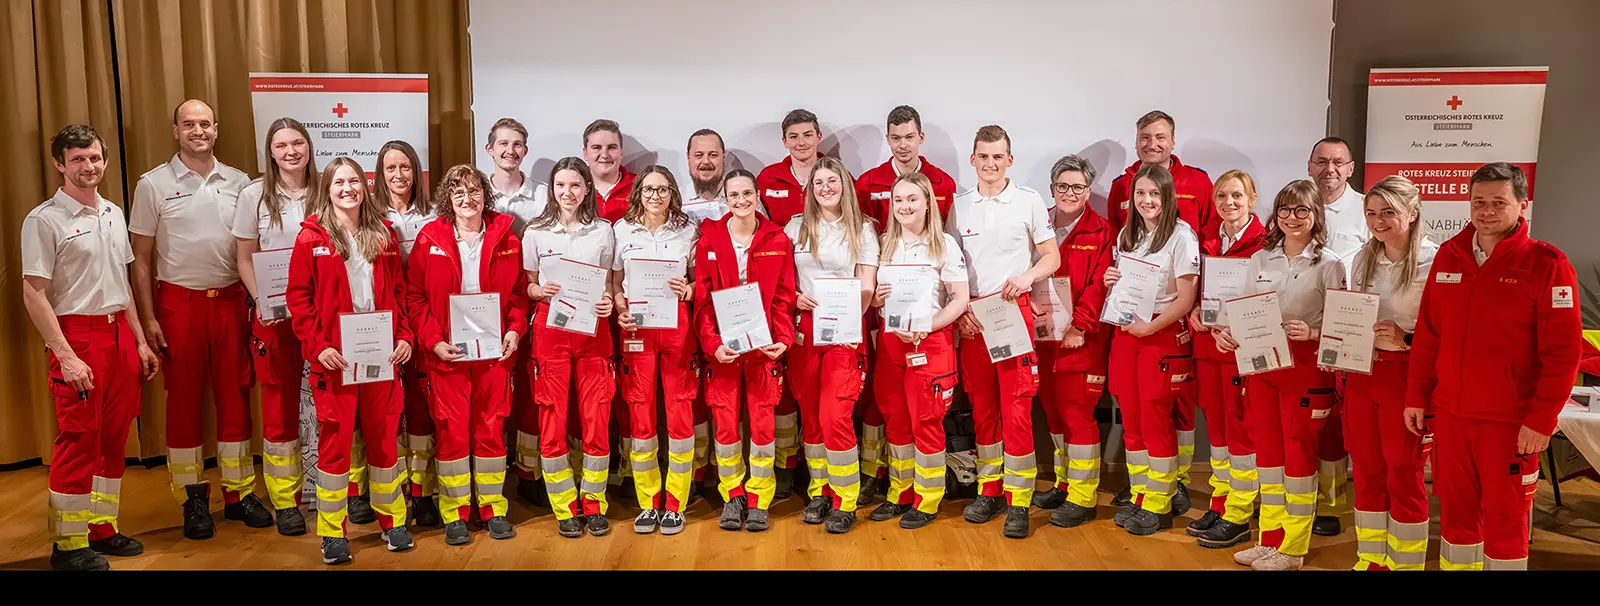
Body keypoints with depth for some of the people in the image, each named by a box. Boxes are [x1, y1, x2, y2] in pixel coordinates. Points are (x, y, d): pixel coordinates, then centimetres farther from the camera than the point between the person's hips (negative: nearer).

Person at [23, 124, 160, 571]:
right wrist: (65, 356, -16)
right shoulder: (44, 220, -8)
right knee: (78, 439, -4)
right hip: (77, 336, -7)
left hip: (119, 333, 7)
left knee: (114, 438, 10)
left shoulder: (114, 214, 13)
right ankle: (68, 544, 6)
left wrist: (140, 341, 17)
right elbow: (34, 294, -11)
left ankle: (103, 528, 21)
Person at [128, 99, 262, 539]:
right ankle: (194, 499, 15)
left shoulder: (238, 182, 7)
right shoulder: (154, 185, 1)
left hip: (231, 301, 2)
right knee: (184, 400, 5)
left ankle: (239, 492, 16)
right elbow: (141, 259, 1)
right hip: (179, 303, -2)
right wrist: (148, 318, -5)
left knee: (235, 396, 6)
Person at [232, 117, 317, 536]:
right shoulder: (254, 195, 2)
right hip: (274, 314, -1)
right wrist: (260, 301, -10)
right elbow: (245, 259, 5)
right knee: (279, 406, 4)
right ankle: (284, 501, 14)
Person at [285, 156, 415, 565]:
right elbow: (298, 298, -4)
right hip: (335, 358, -3)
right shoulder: (311, 237, -2)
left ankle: (392, 521, 24)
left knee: (384, 436, 10)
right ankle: (332, 533, 14)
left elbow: (398, 291, 11)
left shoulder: (383, 235, 8)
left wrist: (404, 335, 1)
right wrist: (317, 346, -12)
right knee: (335, 439, 2)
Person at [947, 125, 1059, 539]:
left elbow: (1052, 257, 5)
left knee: (1016, 407, -8)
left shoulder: (1029, 201, 2)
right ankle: (989, 491, 20)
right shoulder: (959, 205, 9)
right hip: (971, 315, 3)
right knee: (981, 406, 8)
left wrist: (1028, 276, -15)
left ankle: (1018, 502, -1)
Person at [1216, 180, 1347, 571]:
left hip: (1305, 367, -5)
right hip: (1260, 363, 5)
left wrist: (1311, 333, -24)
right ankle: (1269, 540, 22)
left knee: (1299, 454, 1)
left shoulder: (1329, 265, -4)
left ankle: (1293, 549, 12)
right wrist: (1227, 332, -7)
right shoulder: (1260, 260, 9)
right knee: (1266, 450, 11)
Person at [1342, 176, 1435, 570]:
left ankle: (1406, 563, 16)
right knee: (1367, 470, 12)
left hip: (1406, 375, -6)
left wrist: (1406, 339, -26)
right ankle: (1372, 559, 25)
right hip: (1360, 372, 6)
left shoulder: (1434, 260, -11)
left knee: (1403, 474, 2)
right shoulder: (1362, 260, 11)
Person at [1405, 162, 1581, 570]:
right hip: (1449, 414, 4)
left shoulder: (1546, 265, -8)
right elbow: (1428, 335, 10)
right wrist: (1417, 396, 8)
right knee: (1455, 512, 13)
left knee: (1505, 519, 7)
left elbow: (1562, 351, -10)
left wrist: (1541, 420, -12)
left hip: (1510, 421, -4)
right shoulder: (1448, 255, 5)